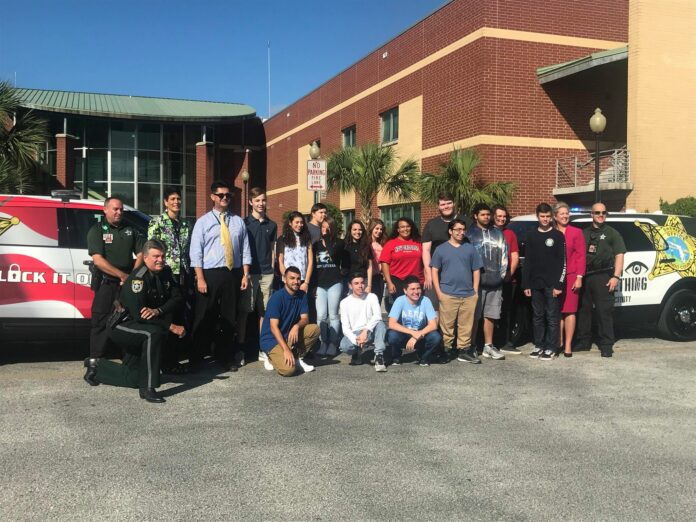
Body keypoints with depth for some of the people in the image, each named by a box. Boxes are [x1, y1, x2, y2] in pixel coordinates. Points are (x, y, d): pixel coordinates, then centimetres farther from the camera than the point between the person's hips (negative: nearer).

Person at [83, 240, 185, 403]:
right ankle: (147, 389, -31)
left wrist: (158, 311, -25)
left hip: (139, 329, 8)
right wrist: (171, 327, -29)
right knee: (154, 333, -38)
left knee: (133, 378, 8)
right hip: (121, 326, -8)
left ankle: (96, 366, 34)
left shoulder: (166, 272, -1)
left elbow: (178, 298, -6)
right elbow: (139, 315, -30)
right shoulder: (137, 279, -24)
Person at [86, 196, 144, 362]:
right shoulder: (97, 230, 0)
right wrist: (122, 275, -16)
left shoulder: (130, 230, 14)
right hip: (106, 284, -4)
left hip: (128, 284, 4)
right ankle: (96, 360, 2)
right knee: (101, 323, -2)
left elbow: (140, 255, 11)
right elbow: (98, 260, -11)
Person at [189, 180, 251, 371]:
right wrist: (200, 278, -12)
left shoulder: (238, 221, 9)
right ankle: (196, 358, 12)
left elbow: (245, 250, 9)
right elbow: (196, 252, -5)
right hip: (210, 273, -3)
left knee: (229, 317, 10)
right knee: (205, 318, 1)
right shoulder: (203, 221, 1)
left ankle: (225, 357, 21)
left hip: (233, 274, 3)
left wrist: (245, 275, 1)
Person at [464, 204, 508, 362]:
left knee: (490, 315, 10)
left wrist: (502, 273, 6)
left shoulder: (497, 233, 16)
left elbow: (504, 253, 15)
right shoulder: (470, 233, 2)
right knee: (474, 316, -3)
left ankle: (488, 346, 18)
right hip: (477, 281, -4)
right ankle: (471, 347, 3)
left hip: (495, 282, 4)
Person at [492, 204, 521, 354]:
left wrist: (510, 273, -6)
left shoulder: (510, 234, 15)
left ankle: (507, 343, 12)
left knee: (508, 312, 6)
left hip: (508, 280, 3)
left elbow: (515, 257, 10)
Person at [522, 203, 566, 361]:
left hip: (552, 284, -3)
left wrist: (559, 284, -11)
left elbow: (563, 262, -3)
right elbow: (527, 262, 10)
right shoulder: (531, 236, 11)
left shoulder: (558, 235, 1)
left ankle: (551, 348, 5)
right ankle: (539, 345, 17)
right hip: (536, 284, 4)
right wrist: (526, 284, 4)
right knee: (537, 316, 9)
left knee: (552, 317, 0)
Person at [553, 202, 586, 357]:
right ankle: (559, 343, 15)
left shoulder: (576, 232, 2)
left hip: (571, 276, -3)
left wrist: (579, 277, -9)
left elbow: (581, 256, -2)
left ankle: (568, 346, 0)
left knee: (569, 311, -2)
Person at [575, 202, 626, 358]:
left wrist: (616, 276, -12)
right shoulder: (584, 233, 19)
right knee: (583, 310, 9)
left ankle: (606, 345, -3)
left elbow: (619, 255, -1)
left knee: (604, 311, -6)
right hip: (584, 276, 5)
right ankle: (583, 342, 20)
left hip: (603, 277, -5)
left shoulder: (612, 233, 6)